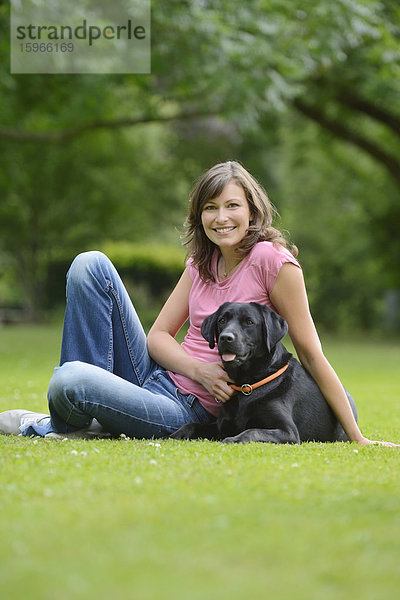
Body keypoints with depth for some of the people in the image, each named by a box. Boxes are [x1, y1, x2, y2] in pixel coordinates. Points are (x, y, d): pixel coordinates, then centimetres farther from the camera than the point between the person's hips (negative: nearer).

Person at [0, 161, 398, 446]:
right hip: (157, 377, 7)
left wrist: (357, 438, -11)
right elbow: (158, 335, 7)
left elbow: (311, 355, -10)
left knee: (68, 380, -33)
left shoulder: (273, 260, -12)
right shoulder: (201, 264, 9)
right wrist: (200, 369, -15)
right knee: (91, 265, -7)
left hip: (187, 412, -7)